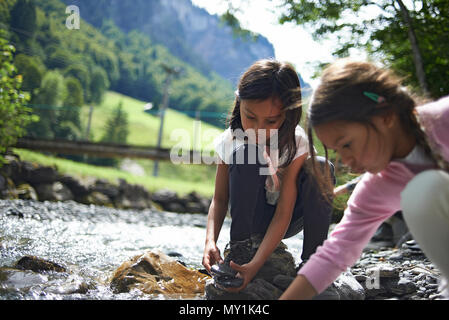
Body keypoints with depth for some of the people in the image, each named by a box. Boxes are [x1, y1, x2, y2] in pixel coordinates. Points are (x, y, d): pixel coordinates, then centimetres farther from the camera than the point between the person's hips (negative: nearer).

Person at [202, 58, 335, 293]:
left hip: (288, 220, 0)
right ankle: (238, 247, -18)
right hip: (251, 217, 0)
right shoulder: (230, 142, -18)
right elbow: (220, 199, -11)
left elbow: (283, 214, -27)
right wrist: (210, 240, -30)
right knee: (246, 156, -28)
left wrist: (256, 264, -37)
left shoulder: (296, 144, -24)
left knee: (320, 167, -28)